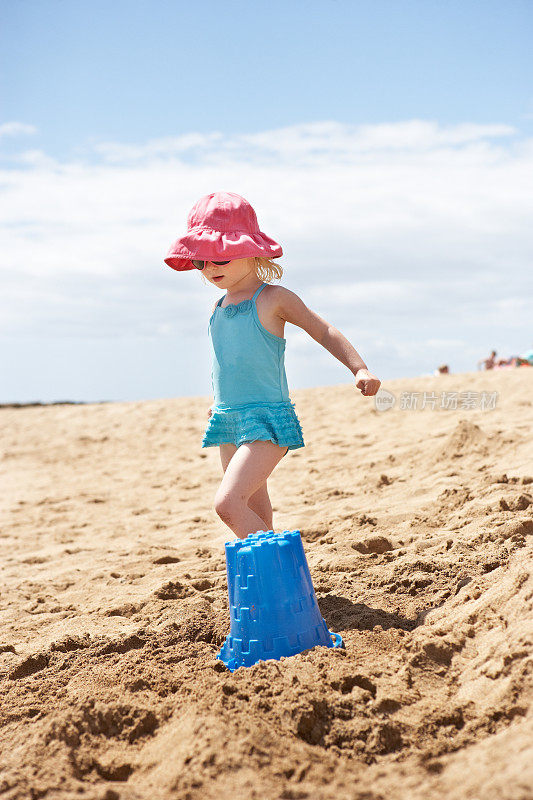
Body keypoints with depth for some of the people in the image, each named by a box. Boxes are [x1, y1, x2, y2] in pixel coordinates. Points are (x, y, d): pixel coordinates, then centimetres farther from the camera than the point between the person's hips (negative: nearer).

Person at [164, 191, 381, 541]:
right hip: (228, 421, 7)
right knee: (256, 516, 11)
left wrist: (360, 369, -16)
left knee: (228, 502, -20)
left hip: (268, 419, -7)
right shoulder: (219, 308, 13)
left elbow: (323, 331, -5)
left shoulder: (273, 299, -6)